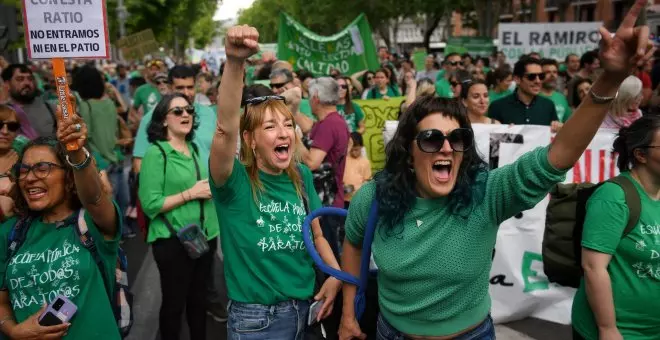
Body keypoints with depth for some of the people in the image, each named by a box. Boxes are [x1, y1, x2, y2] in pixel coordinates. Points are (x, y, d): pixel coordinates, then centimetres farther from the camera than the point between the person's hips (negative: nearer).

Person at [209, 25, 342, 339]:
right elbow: (226, 128, -33)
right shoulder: (235, 182, -14)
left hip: (303, 307, 4)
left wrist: (336, 274, -4)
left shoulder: (302, 176, 1)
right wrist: (235, 63, -45)